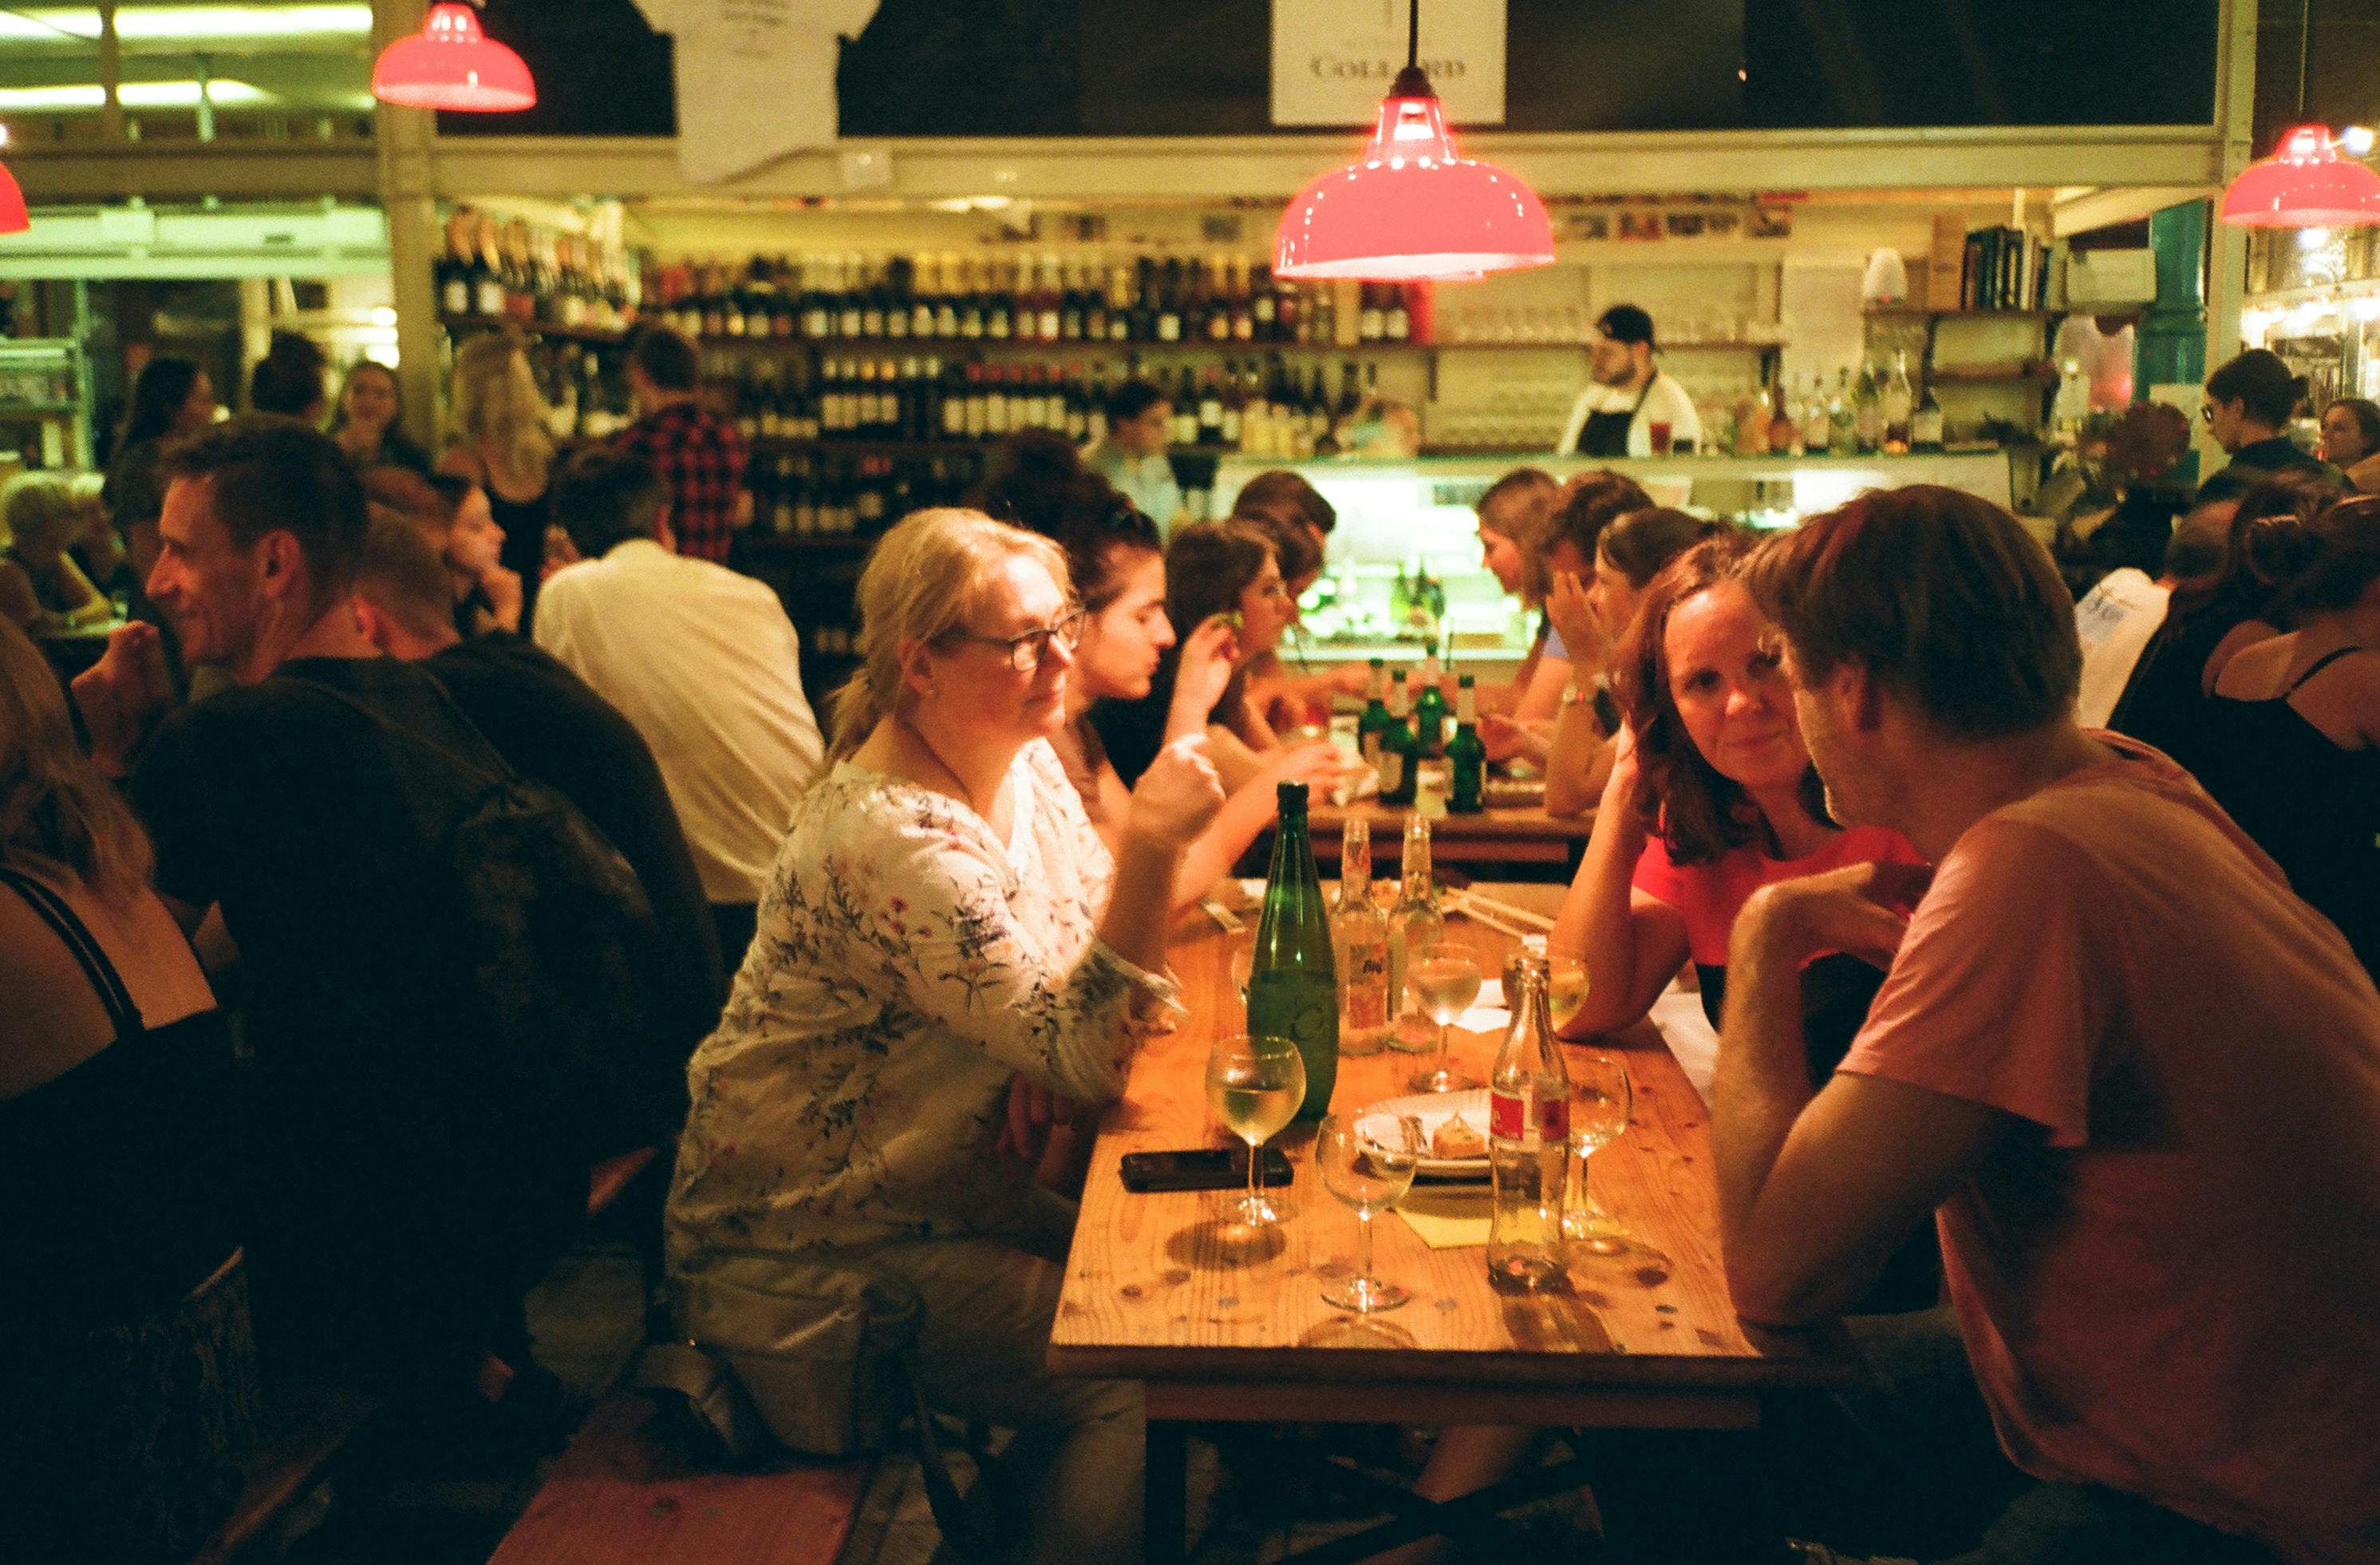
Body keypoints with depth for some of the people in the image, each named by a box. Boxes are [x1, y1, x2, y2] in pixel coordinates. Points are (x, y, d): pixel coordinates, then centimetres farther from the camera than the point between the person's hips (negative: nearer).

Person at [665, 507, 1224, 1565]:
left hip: (954, 1187, 9)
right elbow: (1088, 1061, -29)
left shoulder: (1022, 764, 1)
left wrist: (1058, 1034, -13)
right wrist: (1151, 847, -39)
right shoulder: (893, 841, -27)